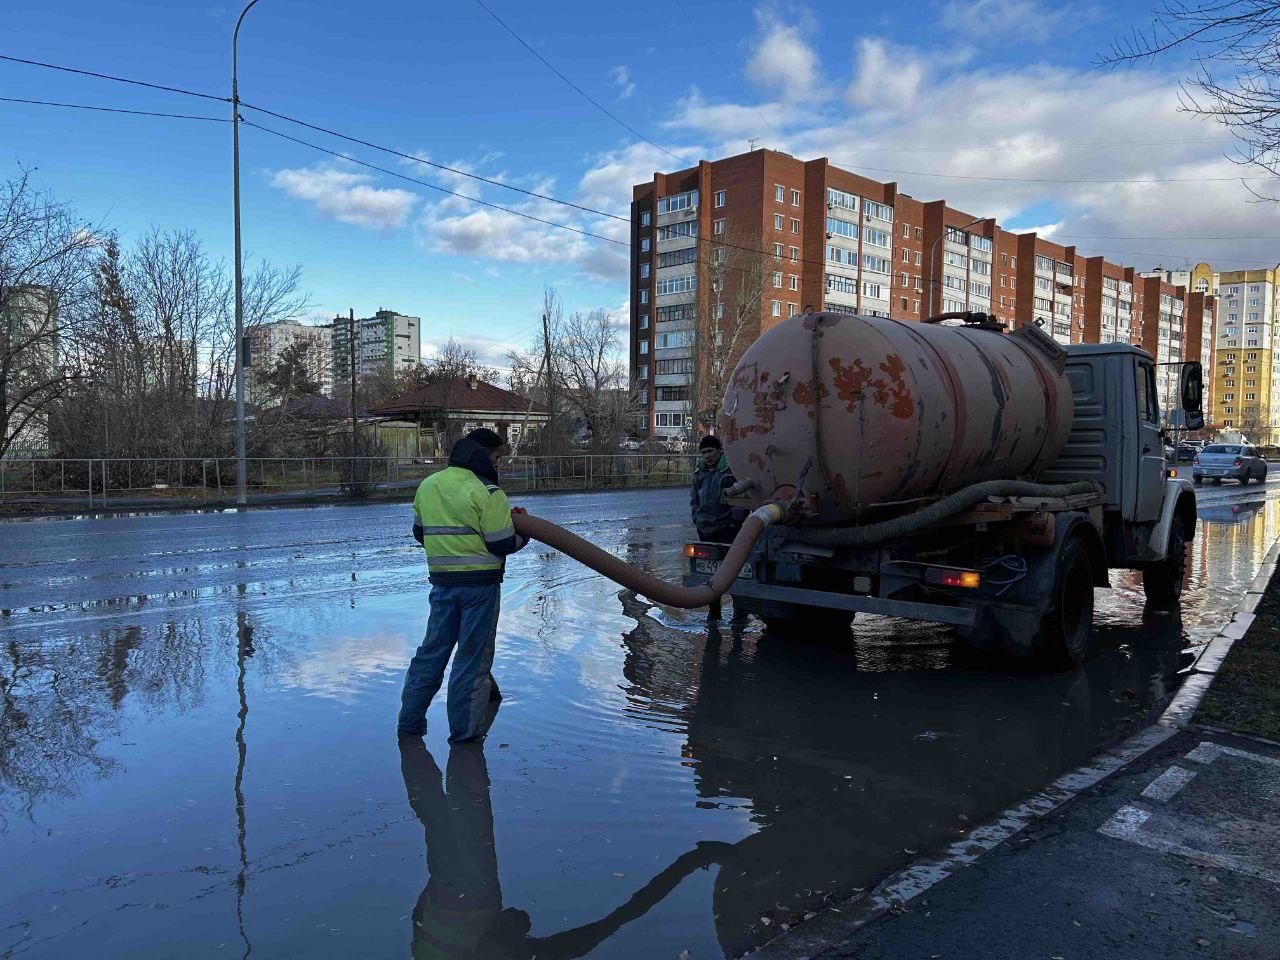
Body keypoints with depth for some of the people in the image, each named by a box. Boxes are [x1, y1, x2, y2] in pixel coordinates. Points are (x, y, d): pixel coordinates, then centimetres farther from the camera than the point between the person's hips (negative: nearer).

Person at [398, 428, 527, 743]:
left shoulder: (426, 486, 9)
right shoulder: (488, 493, -13)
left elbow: (420, 533, 17)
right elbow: (502, 545, -13)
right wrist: (524, 533, 5)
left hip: (441, 581, 6)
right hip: (480, 582, -6)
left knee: (433, 648, 16)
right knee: (473, 654, 4)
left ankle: (410, 721, 23)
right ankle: (465, 730, 11)